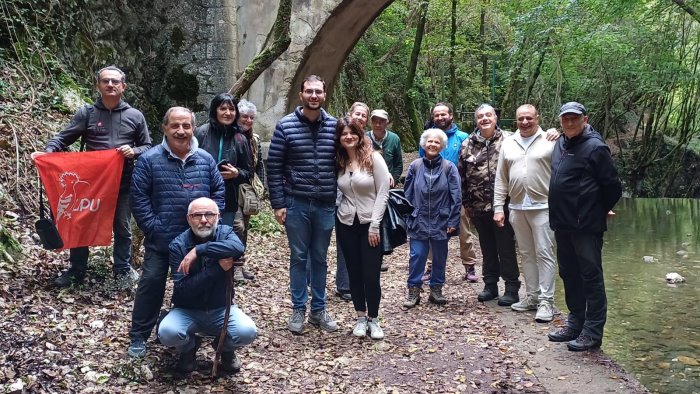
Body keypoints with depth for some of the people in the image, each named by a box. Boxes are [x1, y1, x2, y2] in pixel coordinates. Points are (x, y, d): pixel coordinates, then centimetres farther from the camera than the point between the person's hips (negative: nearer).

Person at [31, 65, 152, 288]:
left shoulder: (135, 116, 2)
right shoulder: (87, 113, 1)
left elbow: (147, 147, 8)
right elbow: (63, 138, -2)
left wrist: (134, 151, -13)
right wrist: (47, 151, -20)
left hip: (123, 182, 0)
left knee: (122, 228, 11)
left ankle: (122, 269, 27)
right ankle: (76, 270, 24)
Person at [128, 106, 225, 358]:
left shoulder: (206, 160, 2)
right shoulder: (149, 160, -7)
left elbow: (218, 193, 6)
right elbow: (138, 198, -7)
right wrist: (152, 228, -14)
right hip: (160, 240, -3)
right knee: (151, 284, 1)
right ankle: (138, 337, 14)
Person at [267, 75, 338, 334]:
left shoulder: (335, 126, 2)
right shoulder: (286, 126, -5)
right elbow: (274, 167, -4)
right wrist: (278, 204, -8)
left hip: (326, 205, 2)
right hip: (296, 204, -2)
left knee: (319, 258, 13)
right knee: (299, 258, 8)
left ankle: (318, 310, 24)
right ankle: (298, 310, 21)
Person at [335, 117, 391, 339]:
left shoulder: (373, 158, -7)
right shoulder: (339, 162, 5)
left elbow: (383, 193, -10)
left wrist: (374, 225, -13)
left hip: (370, 223, -4)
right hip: (346, 223, 4)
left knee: (371, 275, -3)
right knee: (354, 273, 8)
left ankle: (373, 320, 14)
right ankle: (361, 318, 22)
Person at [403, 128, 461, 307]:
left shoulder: (449, 167, -4)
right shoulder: (415, 166, 0)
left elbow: (456, 197, -4)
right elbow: (407, 194, 5)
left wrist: (453, 222, -8)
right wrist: (407, 218, 3)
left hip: (441, 222, 0)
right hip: (419, 221, 0)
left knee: (440, 257, 11)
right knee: (417, 256, 0)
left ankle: (436, 289, 26)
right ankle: (413, 291, 12)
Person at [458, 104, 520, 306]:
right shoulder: (467, 145, 6)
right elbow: (462, 176, 10)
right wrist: (465, 202, 9)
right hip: (478, 206, 4)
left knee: (506, 248, 2)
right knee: (487, 248, 15)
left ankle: (512, 288, 12)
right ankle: (490, 285, 26)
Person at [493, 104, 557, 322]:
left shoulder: (550, 142, -3)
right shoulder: (508, 144, 10)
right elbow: (501, 179, 11)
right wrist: (498, 208, 6)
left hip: (543, 206, -5)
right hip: (517, 208, 5)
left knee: (544, 253, -2)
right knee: (527, 254, 13)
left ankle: (546, 300, 4)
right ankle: (532, 296, 23)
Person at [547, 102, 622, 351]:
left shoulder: (595, 147, -12)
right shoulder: (560, 145, 12)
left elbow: (613, 187, -10)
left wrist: (597, 212, 1)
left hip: (586, 226, -8)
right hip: (562, 224, 8)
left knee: (591, 277, -1)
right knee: (569, 275, 16)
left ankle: (593, 332, 7)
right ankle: (575, 323, 29)